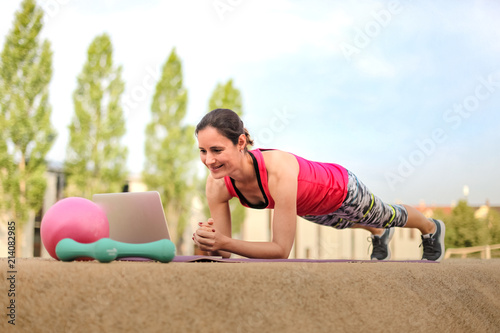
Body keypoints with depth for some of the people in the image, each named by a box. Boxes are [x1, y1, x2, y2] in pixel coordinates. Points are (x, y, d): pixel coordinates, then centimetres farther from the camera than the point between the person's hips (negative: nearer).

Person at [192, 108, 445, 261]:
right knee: (347, 223, 39)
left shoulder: (279, 170, -50)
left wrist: (223, 242, -56)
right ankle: (380, 235, 76)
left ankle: (432, 229, 65)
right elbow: (224, 251, -25)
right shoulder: (217, 185, -32)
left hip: (342, 190, -5)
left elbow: (281, 250, -46)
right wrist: (208, 240, -46)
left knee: (391, 217, 29)